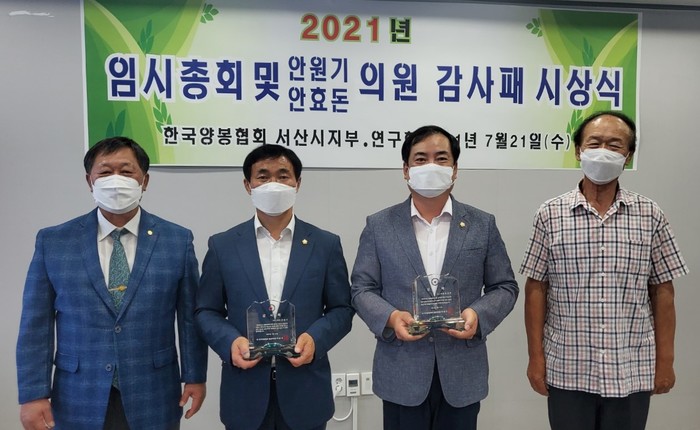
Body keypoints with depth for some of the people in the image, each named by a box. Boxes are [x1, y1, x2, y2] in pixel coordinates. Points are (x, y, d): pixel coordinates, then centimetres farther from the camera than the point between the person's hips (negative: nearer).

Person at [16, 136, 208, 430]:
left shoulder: (177, 240, -2)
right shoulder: (53, 241, -1)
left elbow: (190, 316, 1)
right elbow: (36, 325, 0)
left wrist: (195, 376, 1)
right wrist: (33, 394, -4)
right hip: (78, 402, 1)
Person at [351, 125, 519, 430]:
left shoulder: (482, 225, 4)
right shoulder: (379, 226, 2)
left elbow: (504, 287, 6)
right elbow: (362, 288, 2)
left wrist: (478, 314, -14)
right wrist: (390, 317, -17)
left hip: (462, 372, 1)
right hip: (401, 372, -1)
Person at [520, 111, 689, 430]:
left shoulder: (650, 216, 1)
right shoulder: (550, 214, -2)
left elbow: (662, 291, 4)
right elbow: (536, 289, -1)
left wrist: (665, 361, 3)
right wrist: (536, 357, -3)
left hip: (632, 373, 1)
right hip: (567, 372, -1)